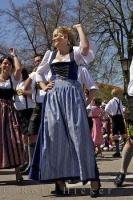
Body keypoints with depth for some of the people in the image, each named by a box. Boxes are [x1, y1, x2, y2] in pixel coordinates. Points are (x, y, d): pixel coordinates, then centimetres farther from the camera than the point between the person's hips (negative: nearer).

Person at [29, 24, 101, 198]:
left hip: (72, 95, -4)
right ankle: (59, 178, 6)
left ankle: (92, 177, -5)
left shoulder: (75, 52, 4)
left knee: (79, 134, -9)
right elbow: (38, 72, 27)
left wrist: (79, 28, -5)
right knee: (55, 135, 0)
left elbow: (85, 47, -20)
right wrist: (43, 86, 9)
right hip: (53, 97, 4)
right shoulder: (50, 54, 16)